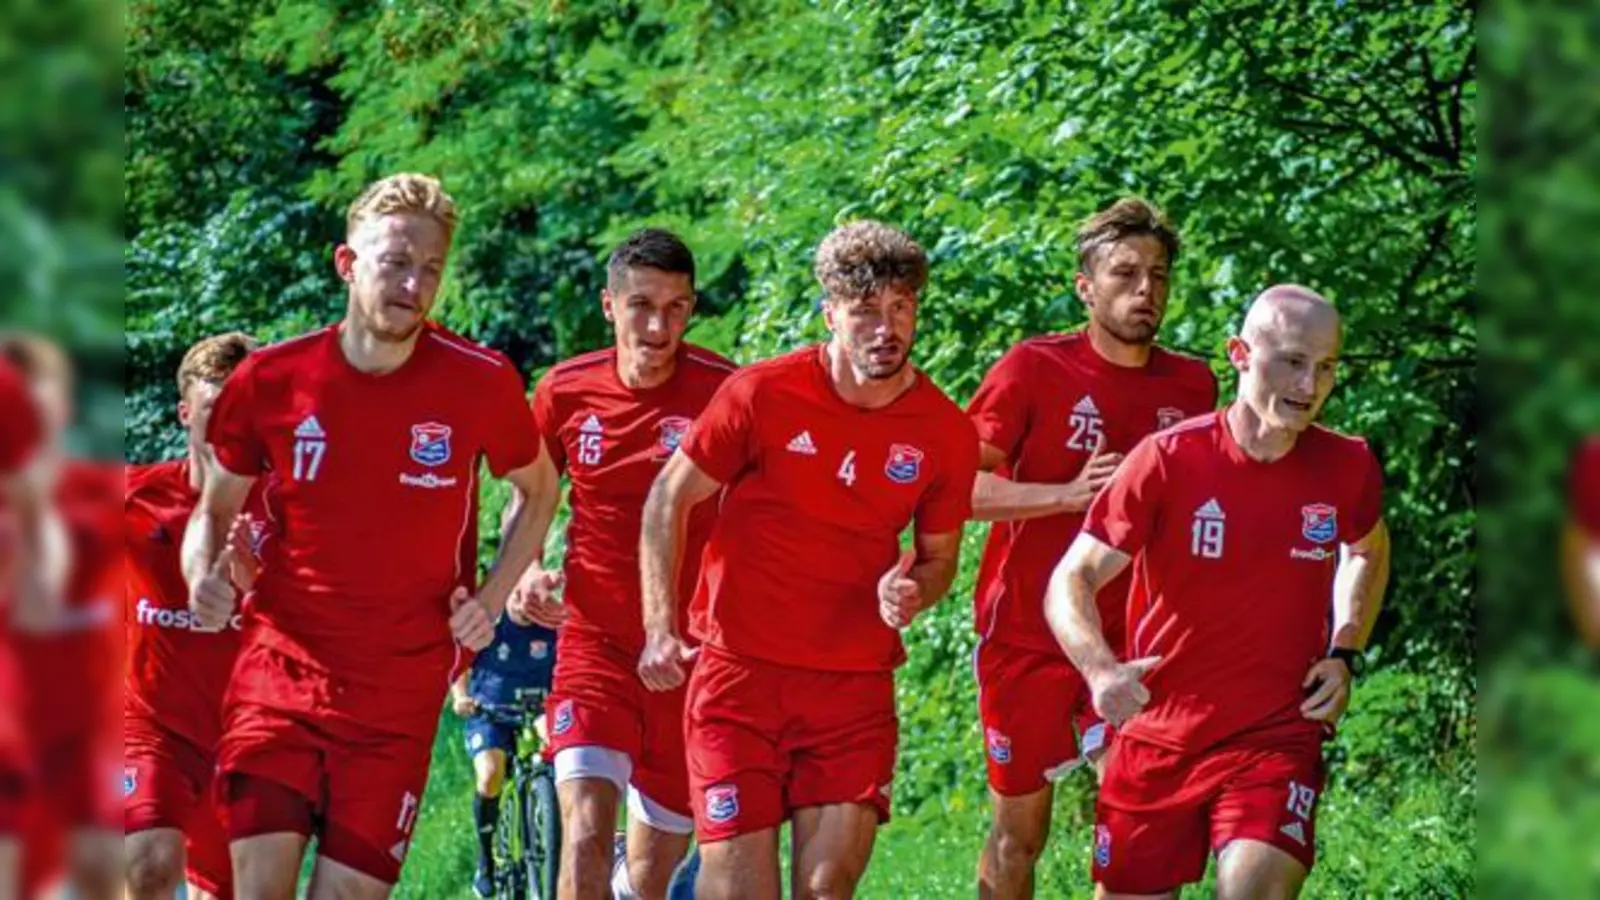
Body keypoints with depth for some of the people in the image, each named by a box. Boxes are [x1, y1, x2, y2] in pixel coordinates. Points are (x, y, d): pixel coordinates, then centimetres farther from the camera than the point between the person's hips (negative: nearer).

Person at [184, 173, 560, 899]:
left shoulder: (480, 382, -5)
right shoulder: (270, 378, -4)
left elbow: (538, 487, 14)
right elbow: (216, 506, 11)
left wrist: (492, 597, 1)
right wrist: (203, 576, -10)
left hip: (400, 689, 0)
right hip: (280, 667, 0)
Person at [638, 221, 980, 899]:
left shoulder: (946, 433, -1)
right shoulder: (760, 395, -8)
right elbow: (669, 498, 3)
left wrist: (913, 590, -10)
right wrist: (661, 629, -6)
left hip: (855, 684, 2)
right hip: (741, 669, -2)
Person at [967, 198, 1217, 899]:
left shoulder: (1192, 386, 3)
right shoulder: (1035, 368, -8)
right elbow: (959, 486, -14)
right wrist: (1071, 494, -24)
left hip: (1132, 639, 2)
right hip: (1025, 632, -2)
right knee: (1018, 833, 8)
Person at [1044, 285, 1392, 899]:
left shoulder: (1347, 468, -3)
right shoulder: (1167, 460, -12)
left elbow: (1369, 552, 21)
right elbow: (1073, 579, -10)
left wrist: (1344, 655, 5)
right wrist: (1100, 670, -30)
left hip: (1278, 737, 0)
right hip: (1157, 736, 0)